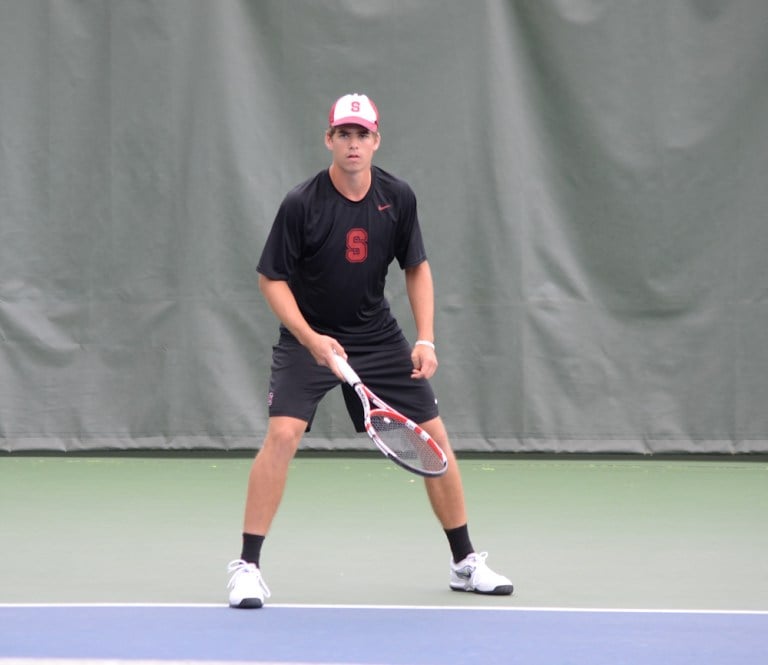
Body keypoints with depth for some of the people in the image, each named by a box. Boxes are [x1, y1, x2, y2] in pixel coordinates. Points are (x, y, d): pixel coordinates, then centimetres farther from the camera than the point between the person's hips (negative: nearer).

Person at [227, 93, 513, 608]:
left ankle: (465, 562, 19)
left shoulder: (398, 198, -6)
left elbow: (417, 268, 5)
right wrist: (311, 339, -24)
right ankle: (248, 568, -15)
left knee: (434, 437, 2)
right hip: (309, 337, -4)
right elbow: (272, 278, -11)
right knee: (283, 434, -23)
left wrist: (426, 340, -5)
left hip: (377, 336, 4)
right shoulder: (301, 204, -17)